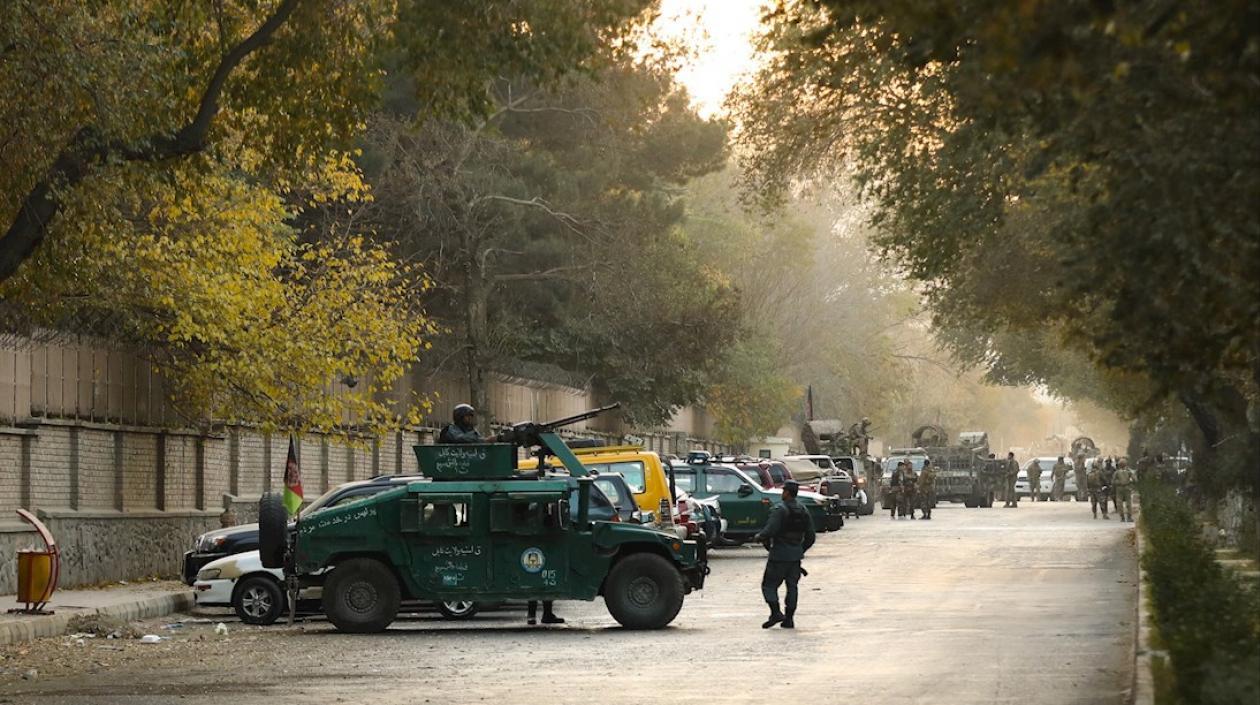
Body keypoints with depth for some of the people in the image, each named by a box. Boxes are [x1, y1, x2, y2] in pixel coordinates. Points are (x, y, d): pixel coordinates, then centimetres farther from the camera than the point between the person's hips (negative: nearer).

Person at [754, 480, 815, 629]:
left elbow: (770, 530, -23)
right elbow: (810, 536, 11)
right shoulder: (803, 511, 9)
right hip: (796, 555, 6)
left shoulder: (780, 509, -13)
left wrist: (758, 537, -4)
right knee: (792, 586, 10)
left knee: (769, 584, 2)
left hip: (779, 555, -6)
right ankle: (789, 619, 8)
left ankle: (776, 613, -12)